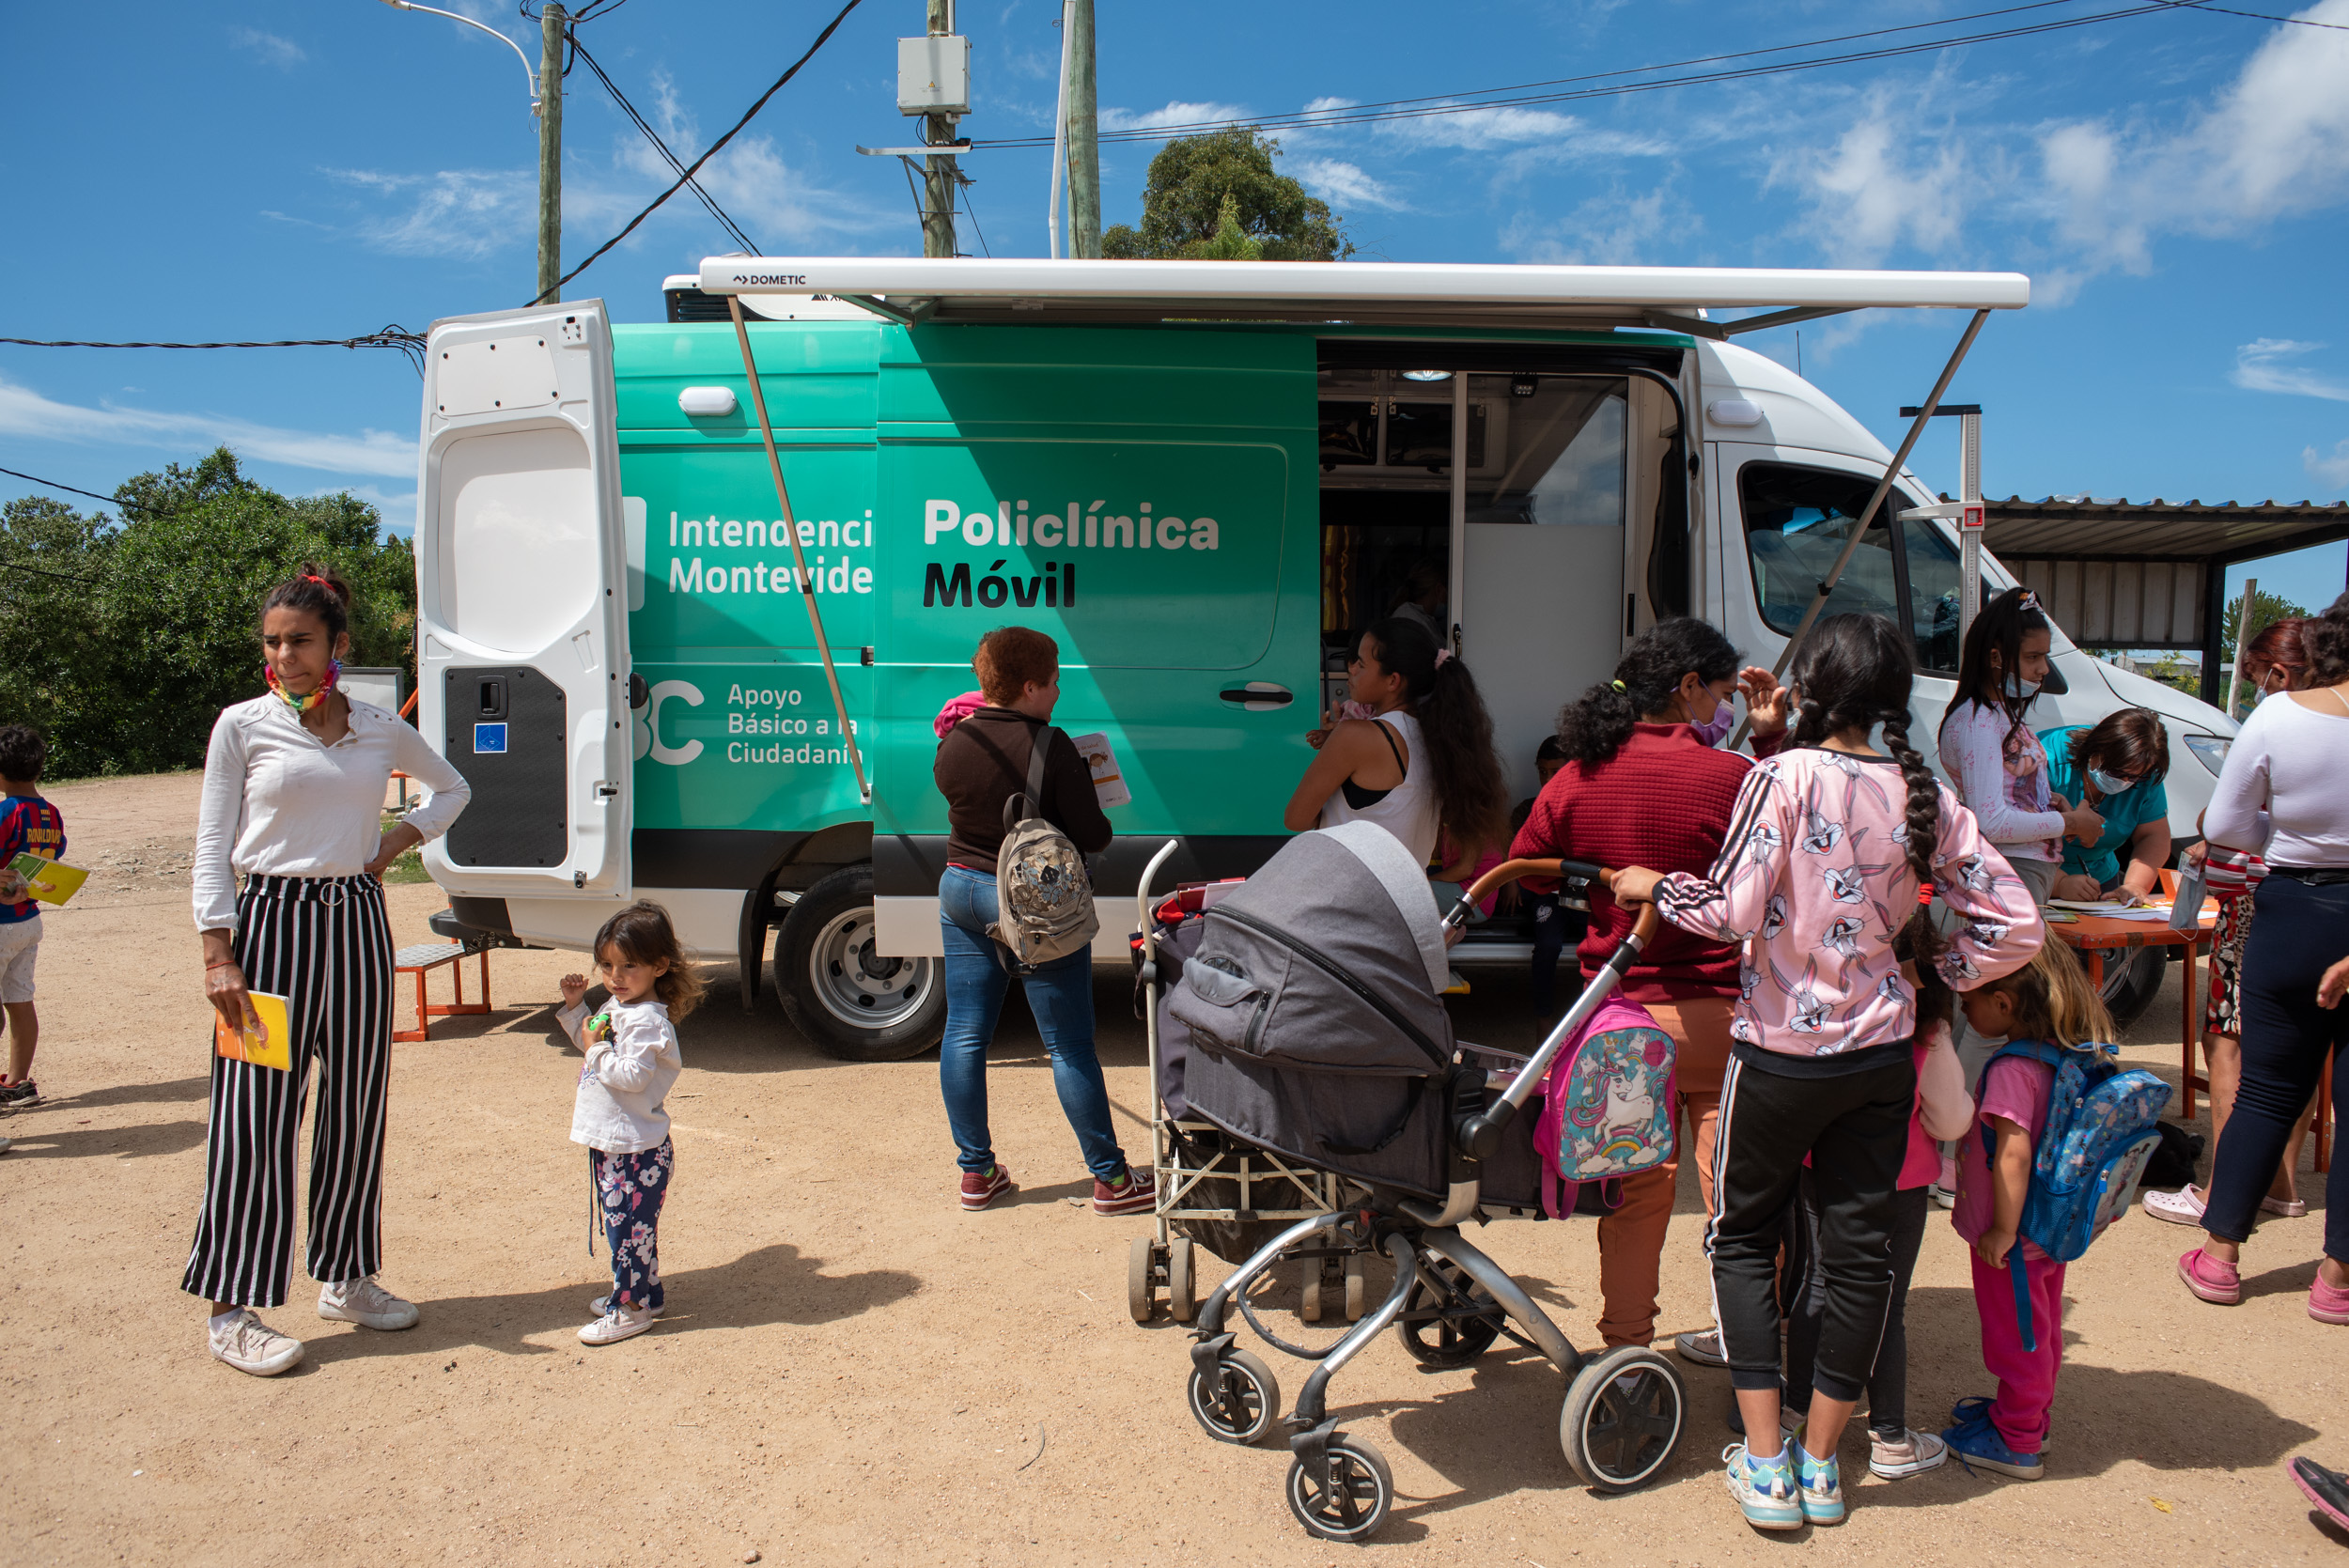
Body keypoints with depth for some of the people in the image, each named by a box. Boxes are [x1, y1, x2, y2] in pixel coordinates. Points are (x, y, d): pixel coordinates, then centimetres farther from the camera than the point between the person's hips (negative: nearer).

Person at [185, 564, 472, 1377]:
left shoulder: (381, 729, 6)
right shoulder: (243, 726, -1)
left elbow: (451, 788, 24)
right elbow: (212, 846, -2)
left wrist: (401, 837, 6)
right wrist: (218, 954, -10)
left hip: (357, 922, 4)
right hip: (272, 921, -3)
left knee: (356, 1105, 10)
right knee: (257, 1113, -2)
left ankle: (346, 1278, 25)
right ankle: (233, 1309, 9)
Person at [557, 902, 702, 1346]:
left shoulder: (647, 1019, -21)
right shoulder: (616, 1007, 11)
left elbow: (632, 1076, -27)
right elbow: (590, 1042, 26)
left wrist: (597, 1050, -22)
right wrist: (575, 1007, 15)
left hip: (635, 1149, -10)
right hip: (611, 1143, 10)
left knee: (628, 1225, -1)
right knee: (627, 1222, 20)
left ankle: (630, 1308, 9)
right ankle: (645, 1291, 33)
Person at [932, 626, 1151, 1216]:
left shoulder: (953, 744, -3)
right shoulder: (1050, 746, -19)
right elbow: (1093, 836, -16)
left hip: (961, 889, 6)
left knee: (964, 1034, 12)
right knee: (1070, 1045, 2)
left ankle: (976, 1172, 21)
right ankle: (1111, 1179, 10)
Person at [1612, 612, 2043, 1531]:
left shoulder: (1784, 776, -15)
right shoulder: (1926, 797, 0)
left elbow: (1734, 909, -19)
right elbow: (2015, 924, 0)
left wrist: (1654, 887, -3)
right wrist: (1934, 975, 11)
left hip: (1782, 1050, -4)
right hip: (1883, 1052, 4)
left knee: (1743, 1237, 13)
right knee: (1859, 1250, 13)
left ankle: (1765, 1467, 13)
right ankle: (1821, 1464, 25)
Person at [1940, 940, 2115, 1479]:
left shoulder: (2011, 1070, -28)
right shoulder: (2071, 1057, 0)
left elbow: (2013, 1154, -31)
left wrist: (2004, 1229, -23)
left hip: (2012, 1238, -9)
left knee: (2014, 1335, 7)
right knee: (2039, 1328, 23)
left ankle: (2016, 1442, 22)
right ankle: (2027, 1414, 40)